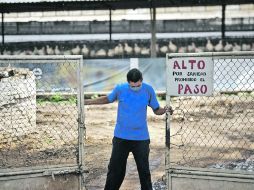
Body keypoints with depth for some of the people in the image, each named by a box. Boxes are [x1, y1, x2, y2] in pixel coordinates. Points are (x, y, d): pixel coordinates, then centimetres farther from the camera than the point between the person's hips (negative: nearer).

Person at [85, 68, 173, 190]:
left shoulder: (148, 90, -8)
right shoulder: (120, 89, -8)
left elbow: (156, 110, 1)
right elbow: (108, 99, 11)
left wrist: (165, 110, -21)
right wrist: (87, 102, 9)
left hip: (141, 138, 0)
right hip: (121, 137, 0)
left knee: (144, 170, 6)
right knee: (115, 169, 7)